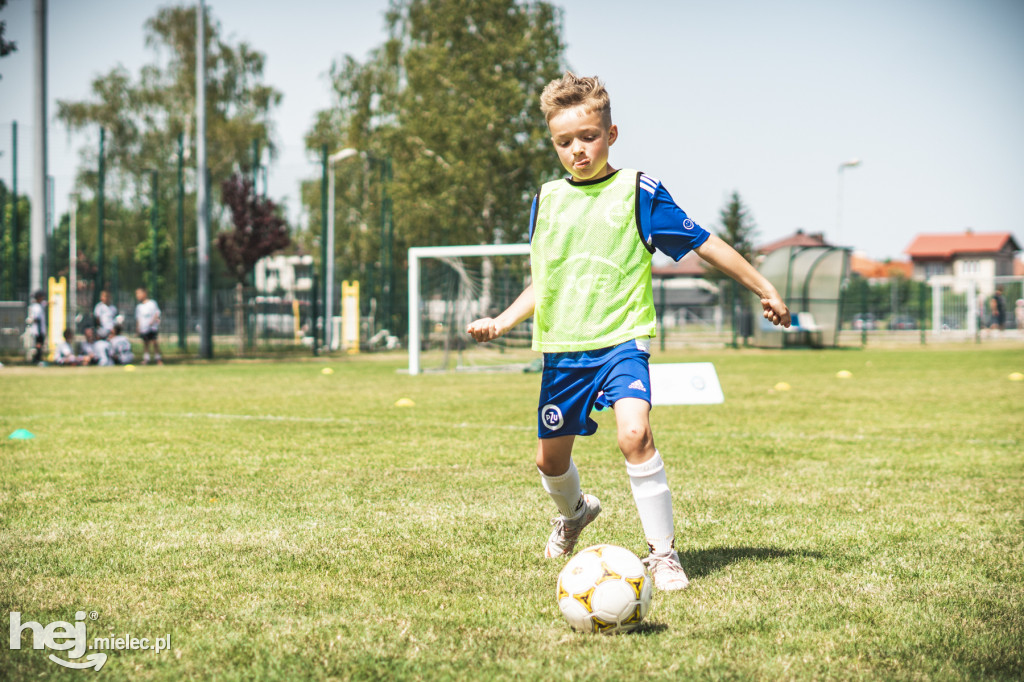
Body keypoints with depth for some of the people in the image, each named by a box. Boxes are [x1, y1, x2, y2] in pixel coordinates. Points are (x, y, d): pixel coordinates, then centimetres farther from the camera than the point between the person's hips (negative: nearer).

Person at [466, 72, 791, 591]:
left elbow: (704, 244, 1)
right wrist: (502, 322, 10)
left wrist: (764, 289, 1)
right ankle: (575, 511, 48)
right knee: (550, 458, 12)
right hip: (561, 348, 5)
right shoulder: (547, 200, 10)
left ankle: (662, 552, -15)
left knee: (634, 433, -28)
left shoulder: (638, 192, -2)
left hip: (621, 339, -4)